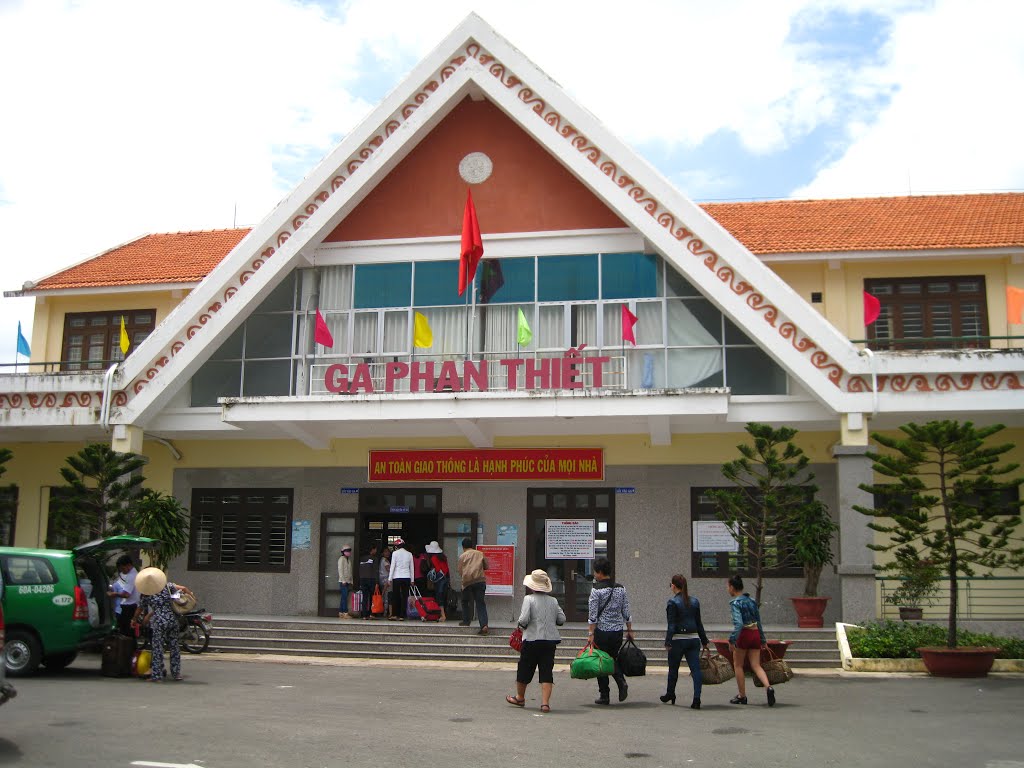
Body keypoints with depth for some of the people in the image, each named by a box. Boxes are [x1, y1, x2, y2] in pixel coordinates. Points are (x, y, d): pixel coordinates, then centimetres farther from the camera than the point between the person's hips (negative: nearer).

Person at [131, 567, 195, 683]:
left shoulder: (145, 594, 2)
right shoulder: (166, 586, 5)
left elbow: (139, 609, 14)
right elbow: (183, 588, -2)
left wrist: (134, 620, 31)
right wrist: (192, 596, 14)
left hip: (159, 622, -3)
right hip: (173, 619, 3)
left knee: (158, 648, 3)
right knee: (174, 646, 12)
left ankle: (157, 675, 3)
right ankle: (176, 673, 18)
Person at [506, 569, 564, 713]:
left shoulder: (529, 599, -9)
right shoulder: (553, 601, 5)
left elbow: (524, 619, -17)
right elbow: (562, 619, 6)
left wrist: (521, 625, 3)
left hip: (532, 639, -3)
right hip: (550, 640, 3)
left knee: (525, 669, 14)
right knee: (546, 671, 4)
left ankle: (520, 697, 31)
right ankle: (545, 702, -4)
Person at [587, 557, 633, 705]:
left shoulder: (596, 590, -11)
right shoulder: (621, 589, 5)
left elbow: (593, 615, -13)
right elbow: (626, 612, 8)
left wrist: (590, 633, -10)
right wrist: (629, 630, 15)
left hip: (602, 631, -5)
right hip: (618, 631, 5)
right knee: (613, 659, 21)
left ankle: (604, 696, 9)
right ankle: (622, 681, -4)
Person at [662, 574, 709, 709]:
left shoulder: (673, 602, -9)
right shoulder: (694, 601, 8)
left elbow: (671, 625, -13)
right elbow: (699, 623, 13)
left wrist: (668, 642, -13)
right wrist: (704, 640, 18)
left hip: (678, 639, -4)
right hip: (694, 638, 4)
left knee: (673, 669, 13)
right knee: (696, 669, -1)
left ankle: (670, 696, 29)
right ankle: (696, 699, -12)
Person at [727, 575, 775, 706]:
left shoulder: (735, 603, -11)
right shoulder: (751, 600, 11)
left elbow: (738, 623, -23)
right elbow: (759, 621, 17)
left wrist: (732, 640, -23)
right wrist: (763, 640, 23)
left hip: (743, 634, -6)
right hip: (756, 634, 6)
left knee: (738, 665, 11)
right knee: (756, 665, 6)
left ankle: (742, 696, 15)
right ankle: (768, 687, -18)